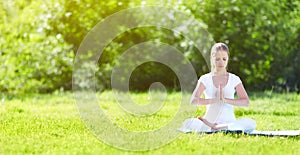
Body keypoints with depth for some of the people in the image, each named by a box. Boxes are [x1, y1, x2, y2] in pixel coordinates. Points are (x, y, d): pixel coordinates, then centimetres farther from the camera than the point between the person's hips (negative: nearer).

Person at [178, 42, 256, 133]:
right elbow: (193, 101, -9)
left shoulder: (234, 79, 8)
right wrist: (215, 100, -21)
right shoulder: (205, 79, 5)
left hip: (229, 121, 2)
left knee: (251, 123, -32)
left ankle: (214, 128, -27)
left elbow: (246, 102, -4)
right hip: (210, 120, -1)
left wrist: (226, 100, -19)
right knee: (187, 123, -30)